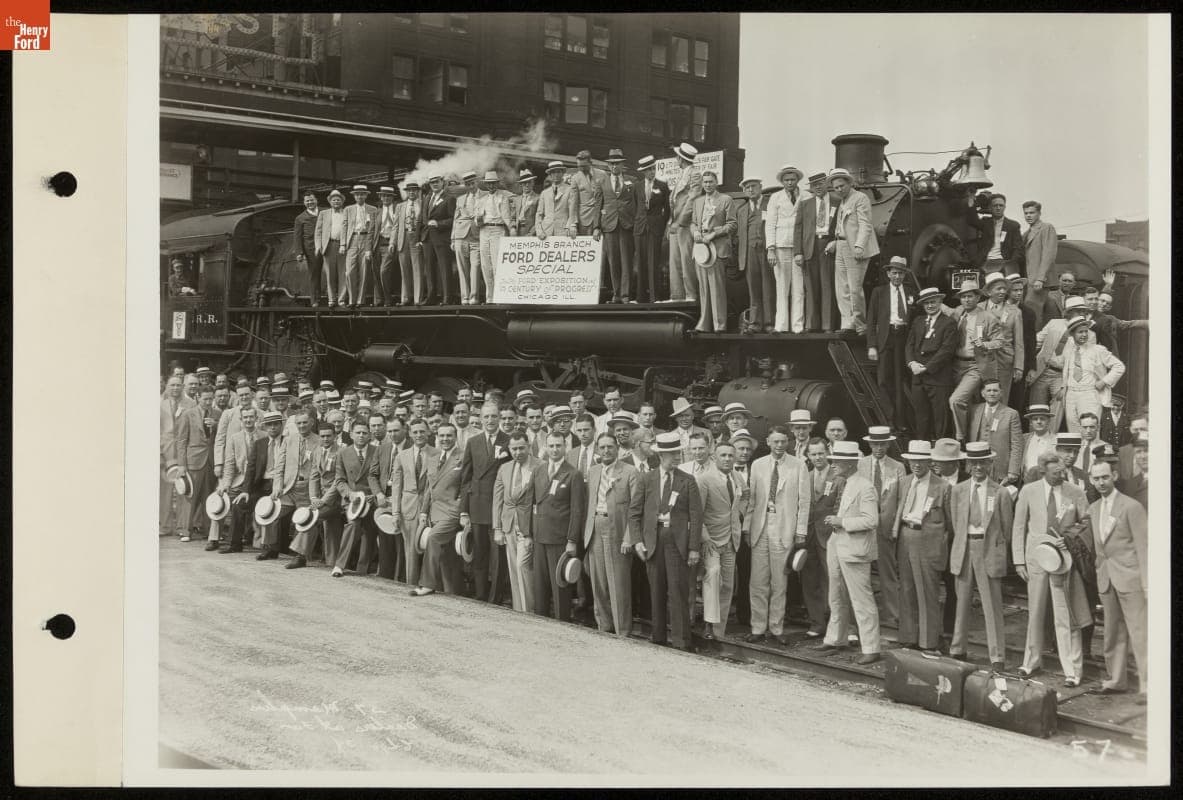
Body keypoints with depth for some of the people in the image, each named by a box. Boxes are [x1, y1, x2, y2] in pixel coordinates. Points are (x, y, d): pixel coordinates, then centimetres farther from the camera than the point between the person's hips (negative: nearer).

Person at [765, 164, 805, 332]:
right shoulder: (775, 198, 11)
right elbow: (770, 224, 6)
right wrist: (770, 249, -5)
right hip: (781, 246, -1)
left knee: (799, 288, -3)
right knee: (782, 287, -2)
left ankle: (798, 325, -1)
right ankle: (781, 325, -1)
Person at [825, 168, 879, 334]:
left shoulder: (860, 198, -5)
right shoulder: (841, 202, 21)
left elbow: (865, 225, -13)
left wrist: (859, 246, -23)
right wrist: (835, 243, 9)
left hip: (855, 249, -8)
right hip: (841, 249, 8)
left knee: (855, 289, -9)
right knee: (842, 289, 4)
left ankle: (860, 326, 0)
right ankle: (848, 325, 6)